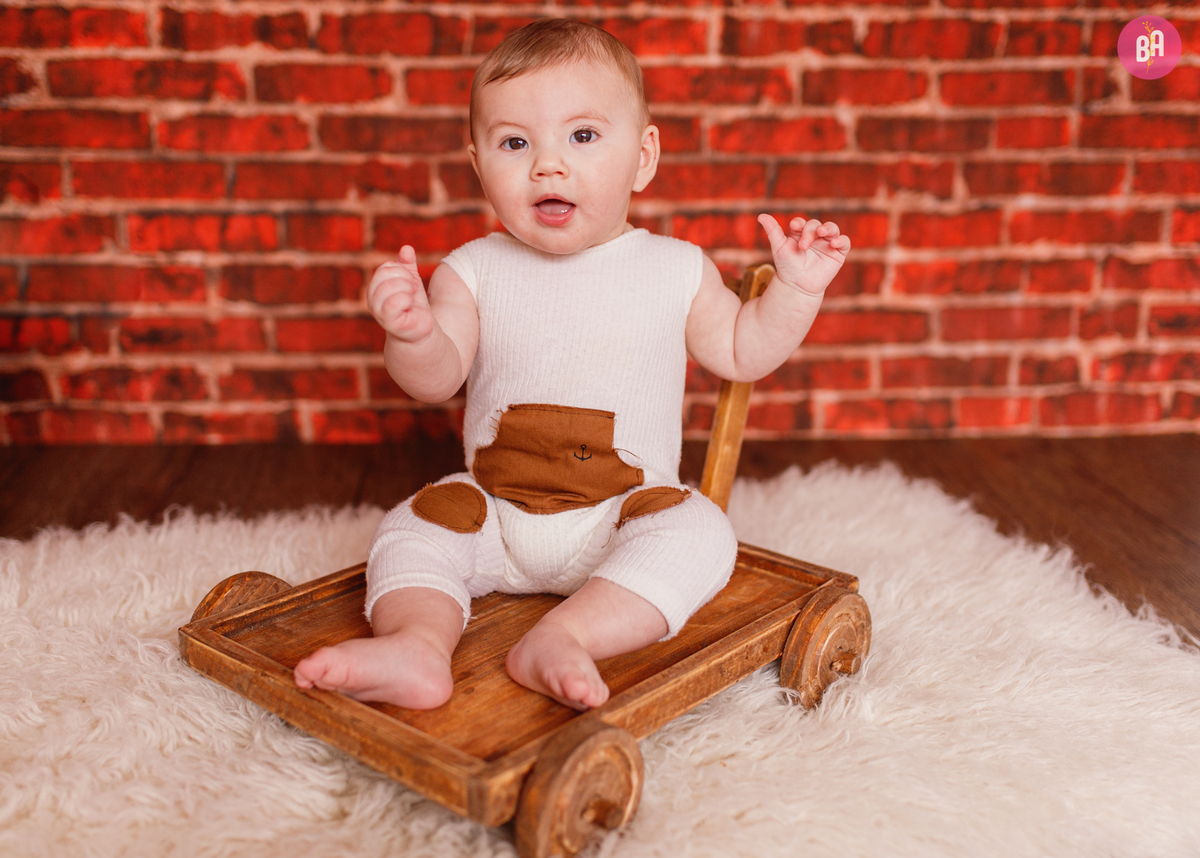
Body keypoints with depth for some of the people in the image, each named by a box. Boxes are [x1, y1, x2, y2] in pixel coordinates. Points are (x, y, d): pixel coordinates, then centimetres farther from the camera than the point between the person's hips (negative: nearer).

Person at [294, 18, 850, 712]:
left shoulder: (675, 270, 0)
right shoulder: (474, 271, -2)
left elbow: (743, 354, 10)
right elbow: (438, 381, -10)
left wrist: (797, 288, -2)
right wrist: (413, 335, -31)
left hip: (625, 512, -1)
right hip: (495, 512, 2)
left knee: (699, 533, -27)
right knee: (413, 527, -14)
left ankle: (562, 639, -37)